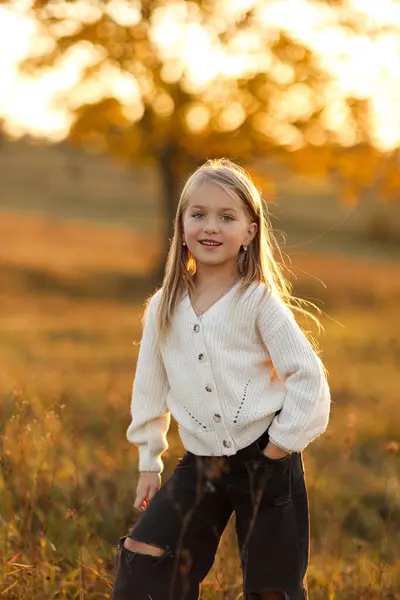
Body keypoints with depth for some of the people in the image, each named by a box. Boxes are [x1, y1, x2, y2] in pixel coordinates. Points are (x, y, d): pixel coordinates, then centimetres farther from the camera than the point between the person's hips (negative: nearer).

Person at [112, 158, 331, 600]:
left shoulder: (259, 302, -9)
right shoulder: (164, 308, 3)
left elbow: (308, 376, -9)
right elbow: (151, 387, 13)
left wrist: (281, 445, -9)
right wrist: (149, 461, 15)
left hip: (265, 460, -4)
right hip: (201, 464, 4)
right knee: (142, 557, -6)